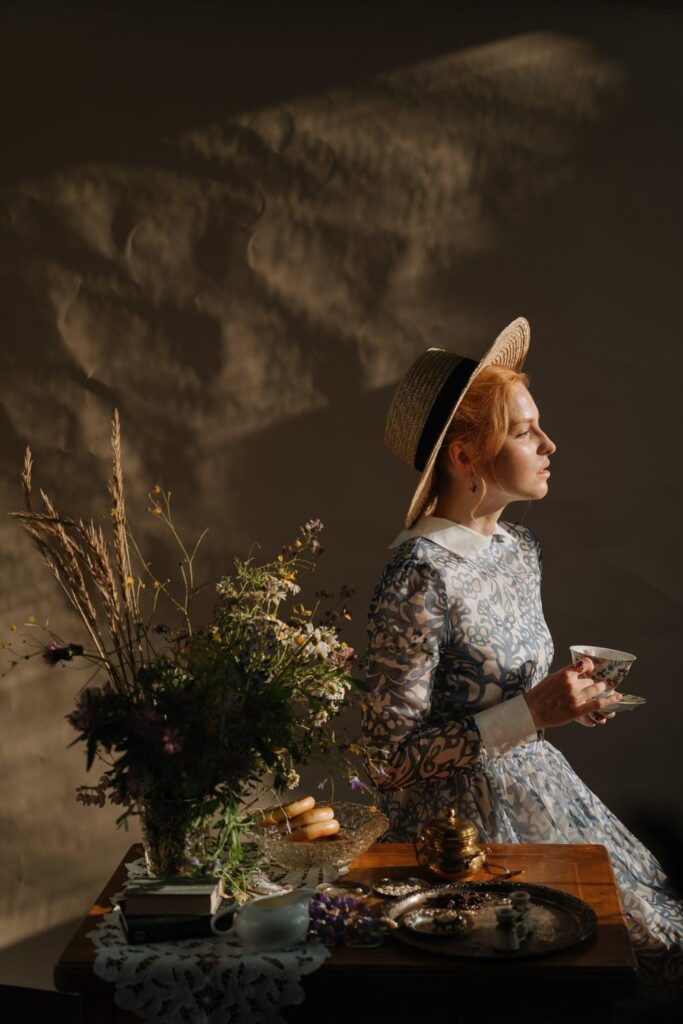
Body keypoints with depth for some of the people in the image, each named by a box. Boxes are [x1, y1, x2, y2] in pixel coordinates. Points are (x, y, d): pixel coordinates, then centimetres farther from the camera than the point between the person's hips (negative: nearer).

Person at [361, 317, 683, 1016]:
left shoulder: (520, 547, 4)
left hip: (539, 790, 8)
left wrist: (565, 701, -1)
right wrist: (532, 713, -24)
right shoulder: (419, 577, -22)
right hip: (464, 821, -8)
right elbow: (391, 758, -21)